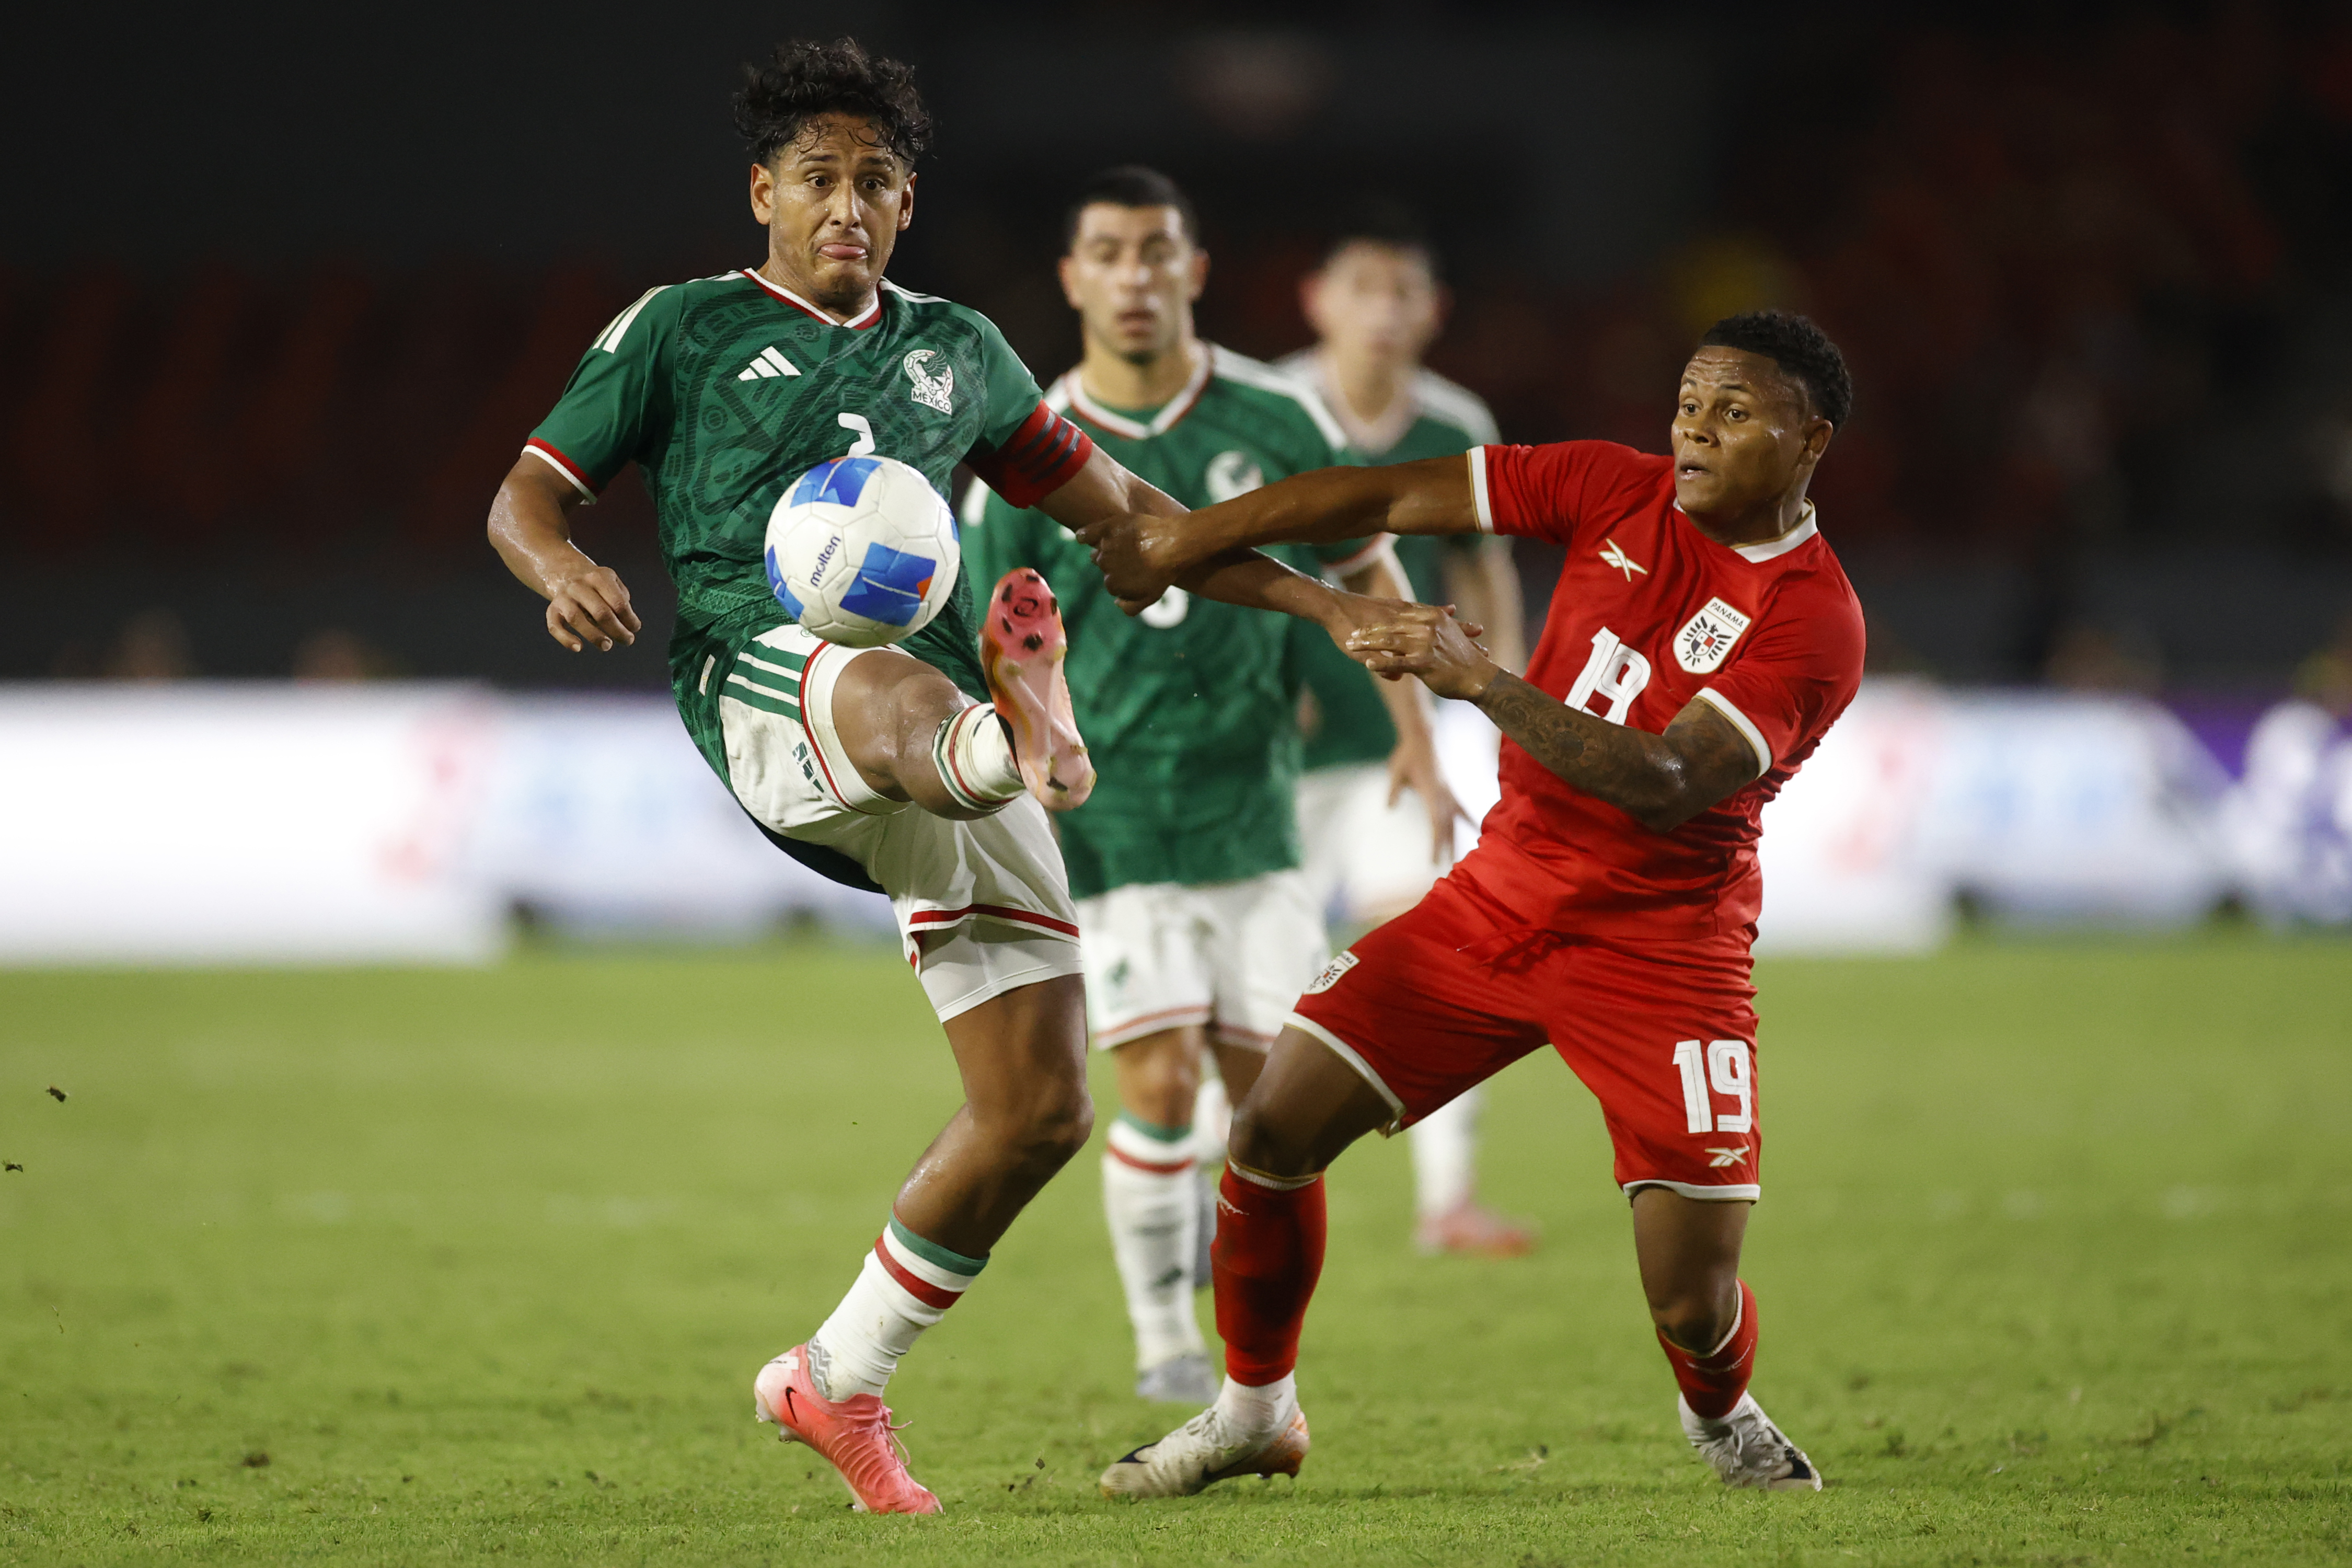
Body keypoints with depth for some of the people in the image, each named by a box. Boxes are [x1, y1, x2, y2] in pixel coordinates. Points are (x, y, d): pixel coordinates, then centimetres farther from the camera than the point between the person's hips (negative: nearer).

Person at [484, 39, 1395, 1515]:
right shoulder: (684, 330, 14)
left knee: (1043, 1109, 0)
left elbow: (1115, 502, 32)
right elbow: (526, 493, 10)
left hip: (941, 696, 5)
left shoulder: (956, 351, 25)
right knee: (906, 694, -43)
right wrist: (563, 569, -15)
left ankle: (837, 1384, 18)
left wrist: (1316, 598, 26)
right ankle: (1023, 735, -82)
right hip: (766, 673, -5)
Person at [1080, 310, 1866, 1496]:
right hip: (1500, 896, 5)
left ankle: (1722, 1419, 27)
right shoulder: (1618, 491, -2)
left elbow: (1666, 786, -29)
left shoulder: (1812, 621, -18)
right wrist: (1183, 540, -1)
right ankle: (1254, 1413, 19)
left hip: (1658, 946, -5)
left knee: (1693, 1306, -10)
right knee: (1273, 1130, -3)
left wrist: (1480, 679, -37)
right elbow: (1394, 499, 1)